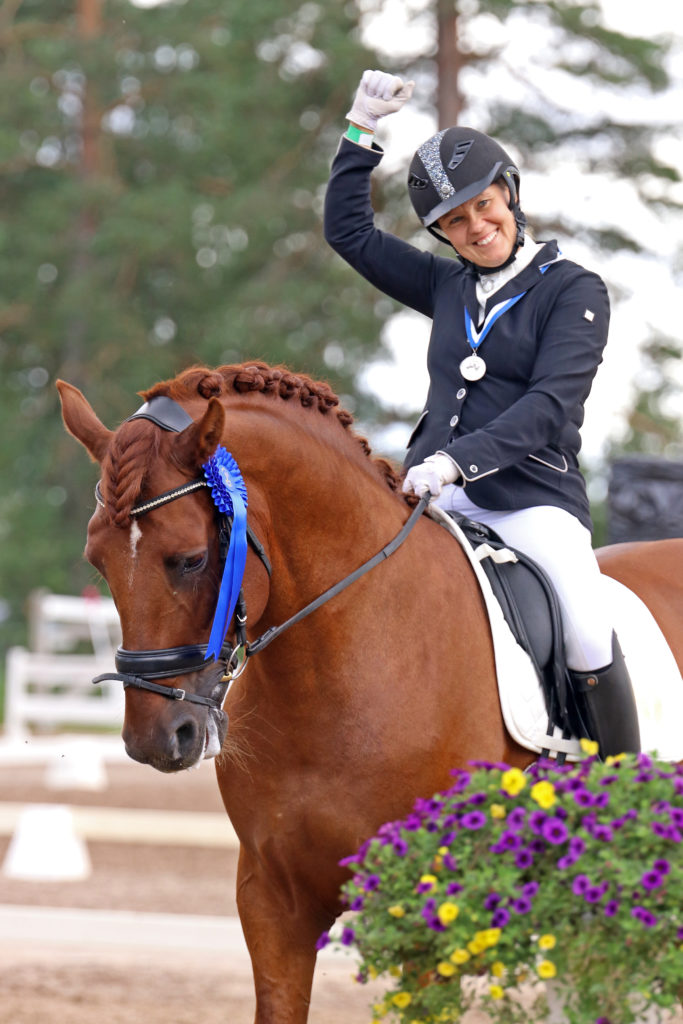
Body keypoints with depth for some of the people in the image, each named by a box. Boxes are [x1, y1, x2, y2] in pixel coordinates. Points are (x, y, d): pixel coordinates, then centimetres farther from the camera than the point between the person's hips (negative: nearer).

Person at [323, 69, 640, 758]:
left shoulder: (574, 291, 1)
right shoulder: (448, 286, 17)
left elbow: (550, 405, -12)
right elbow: (348, 231, 28)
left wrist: (459, 458, -25)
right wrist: (361, 132, 18)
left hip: (532, 501, -5)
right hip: (438, 499, 5)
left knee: (589, 641, -25)